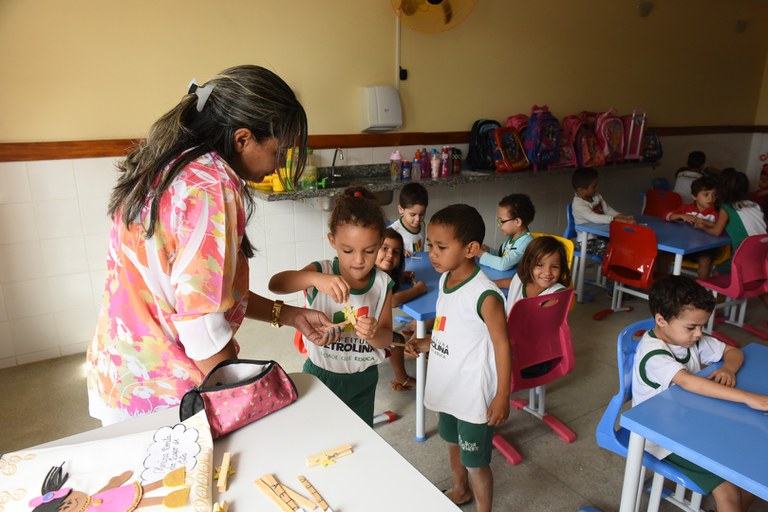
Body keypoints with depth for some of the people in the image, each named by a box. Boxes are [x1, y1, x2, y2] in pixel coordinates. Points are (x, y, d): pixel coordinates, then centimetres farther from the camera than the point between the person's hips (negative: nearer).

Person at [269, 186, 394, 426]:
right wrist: (314, 279, -48)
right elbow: (275, 283, -32)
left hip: (363, 379, 2)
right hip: (321, 373, -2)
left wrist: (373, 334, -31)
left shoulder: (383, 284, -10)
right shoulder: (321, 271, -16)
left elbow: (386, 339, -9)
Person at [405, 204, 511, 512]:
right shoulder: (445, 279, -2)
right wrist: (424, 344, -2)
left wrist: (502, 396, -16)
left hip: (474, 394, -8)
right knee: (453, 442, 29)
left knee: (475, 461, 11)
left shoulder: (485, 295, -27)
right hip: (446, 387, 8)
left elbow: (502, 344, -19)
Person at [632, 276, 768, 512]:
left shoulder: (692, 339, -1)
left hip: (692, 425, 8)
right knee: (727, 491, -16)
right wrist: (749, 398, -43)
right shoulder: (653, 352, -26)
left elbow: (734, 352, 9)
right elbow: (688, 382, -39)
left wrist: (728, 368, -14)